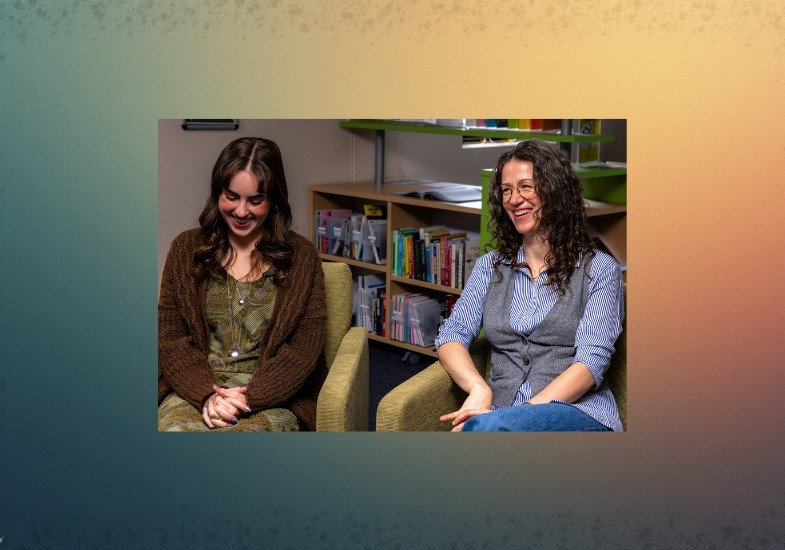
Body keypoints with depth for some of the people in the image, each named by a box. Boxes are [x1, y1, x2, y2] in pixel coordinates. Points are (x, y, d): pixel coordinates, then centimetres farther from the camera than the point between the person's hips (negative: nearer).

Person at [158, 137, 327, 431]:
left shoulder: (301, 256, 5)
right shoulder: (186, 249, 10)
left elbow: (303, 348, 0)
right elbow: (171, 339, 5)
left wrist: (249, 398, -14)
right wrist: (208, 395, -12)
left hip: (272, 397, -1)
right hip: (196, 389, 2)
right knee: (174, 429, -32)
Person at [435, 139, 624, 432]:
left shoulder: (599, 269, 7)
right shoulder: (490, 266, 20)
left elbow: (592, 361, -5)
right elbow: (451, 335, 9)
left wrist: (527, 412, -19)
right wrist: (479, 390, -13)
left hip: (579, 411, -3)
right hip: (501, 413, 4)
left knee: (487, 427, -38)